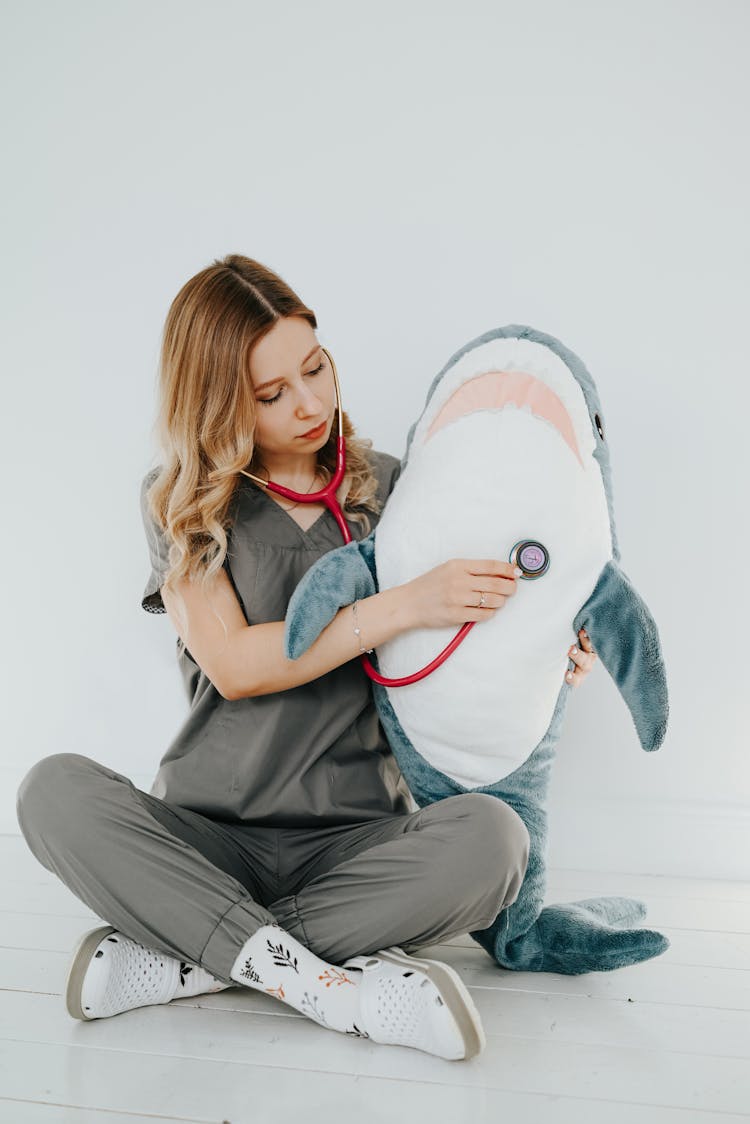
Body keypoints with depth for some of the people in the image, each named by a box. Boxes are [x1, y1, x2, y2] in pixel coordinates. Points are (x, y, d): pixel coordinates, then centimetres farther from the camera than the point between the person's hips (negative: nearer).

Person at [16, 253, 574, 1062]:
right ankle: (329, 986, -28)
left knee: (491, 836, -29)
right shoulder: (179, 502, 2)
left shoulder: (386, 487, 6)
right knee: (54, 792, -26)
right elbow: (234, 665, -11)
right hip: (209, 836, 0)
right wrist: (402, 606, -19)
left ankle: (174, 961, -20)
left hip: (355, 838, 1)